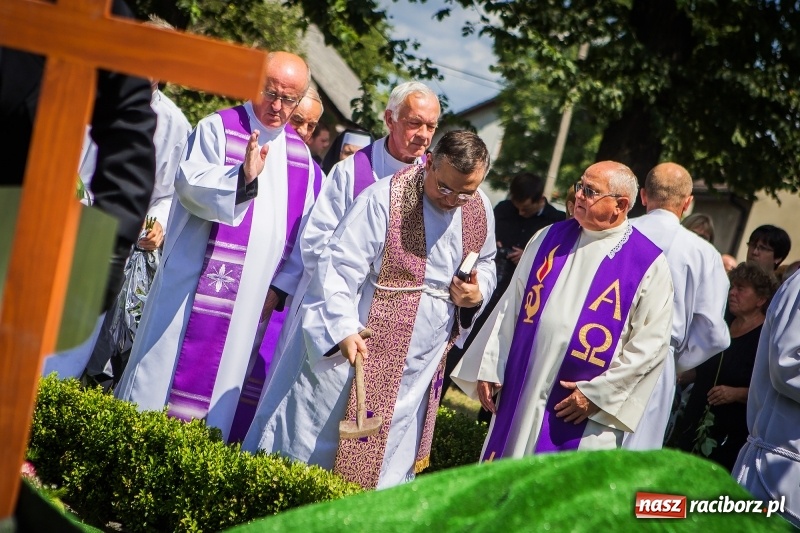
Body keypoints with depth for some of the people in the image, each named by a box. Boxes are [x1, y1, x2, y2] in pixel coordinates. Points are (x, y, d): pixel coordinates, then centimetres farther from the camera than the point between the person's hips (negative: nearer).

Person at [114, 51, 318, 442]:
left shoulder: (299, 154, 11)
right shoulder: (218, 128, -3)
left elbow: (302, 228, 15)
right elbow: (190, 183, -17)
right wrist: (242, 175, -33)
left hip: (253, 293, 5)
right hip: (196, 278, -4)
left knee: (222, 371, 9)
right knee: (167, 363, -1)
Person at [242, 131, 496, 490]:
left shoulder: (481, 209, 2)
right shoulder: (384, 198, -17)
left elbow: (485, 263, 19)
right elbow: (338, 266, -19)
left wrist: (477, 291, -3)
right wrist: (343, 329, -30)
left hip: (422, 362, 5)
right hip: (363, 346, -5)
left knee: (392, 459, 12)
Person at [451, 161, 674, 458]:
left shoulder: (649, 265, -6)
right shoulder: (549, 238, 7)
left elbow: (651, 343, -8)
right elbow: (511, 307, 10)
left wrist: (597, 393, -12)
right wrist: (489, 368, 4)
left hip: (584, 413, -4)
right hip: (519, 396, 4)